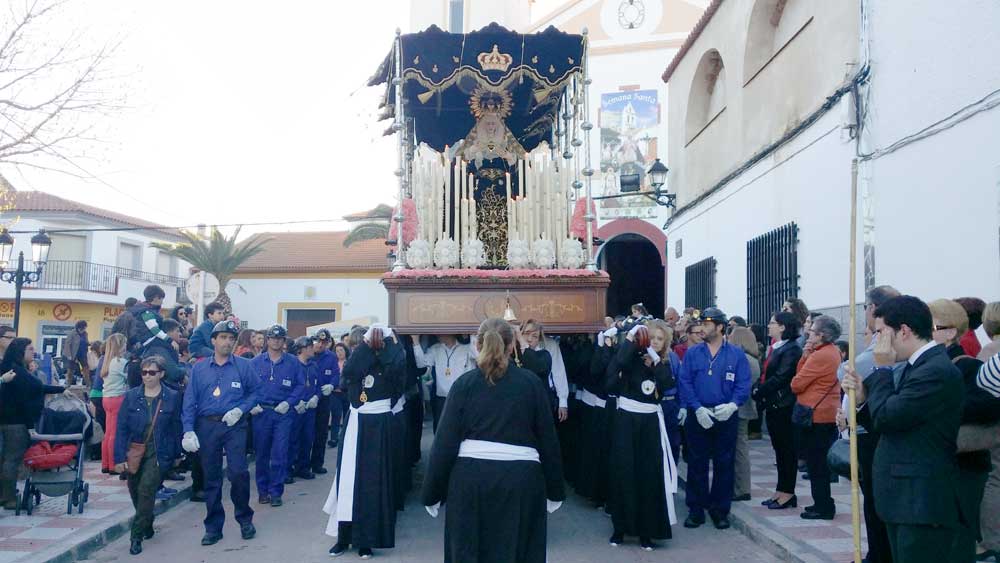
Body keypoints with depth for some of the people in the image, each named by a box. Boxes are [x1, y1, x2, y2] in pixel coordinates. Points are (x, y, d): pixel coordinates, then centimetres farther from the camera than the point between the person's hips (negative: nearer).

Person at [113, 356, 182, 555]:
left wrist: (176, 454, 3)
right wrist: (120, 457, -8)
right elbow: (121, 428, -2)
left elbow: (176, 428, 2)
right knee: (135, 492, 14)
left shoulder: (172, 397, -3)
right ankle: (147, 526, 39)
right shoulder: (131, 396, 0)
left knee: (146, 490, -16)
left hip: (158, 454, -3)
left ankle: (137, 536, -7)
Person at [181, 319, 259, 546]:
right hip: (206, 426, 2)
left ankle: (245, 518, 10)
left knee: (238, 472, -12)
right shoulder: (199, 369, 7)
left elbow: (255, 392, 6)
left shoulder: (243, 366, 3)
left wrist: (240, 410, -10)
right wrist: (188, 431, -5)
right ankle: (213, 526, 19)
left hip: (234, 425, -2)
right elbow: (190, 401, 3)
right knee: (211, 477, 8)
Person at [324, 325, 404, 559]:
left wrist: (387, 339, -15)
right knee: (349, 479, 3)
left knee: (374, 482, 0)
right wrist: (365, 343, -15)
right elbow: (347, 371, -17)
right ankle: (344, 536, 11)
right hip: (356, 425, 2)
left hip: (380, 426, -2)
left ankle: (367, 539, 7)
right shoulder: (356, 366, 6)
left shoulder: (388, 368, 0)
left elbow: (399, 363, -24)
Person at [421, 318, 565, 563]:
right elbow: (548, 439, 5)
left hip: (470, 478, 0)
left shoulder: (464, 384, 0)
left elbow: (445, 442, -2)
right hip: (521, 480, 0)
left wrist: (432, 493, 5)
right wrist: (555, 490, 14)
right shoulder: (532, 383, 2)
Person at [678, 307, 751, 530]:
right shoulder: (693, 353, 3)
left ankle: (720, 510, 19)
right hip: (698, 416, 1)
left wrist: (733, 405, -21)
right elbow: (685, 383, -3)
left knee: (724, 464, 7)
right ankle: (696, 510, 15)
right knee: (697, 463, 6)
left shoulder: (736, 354, 1)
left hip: (725, 417, -1)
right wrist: (698, 408, -15)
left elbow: (743, 385, -4)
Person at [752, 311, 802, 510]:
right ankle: (781, 491, 20)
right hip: (773, 405, 9)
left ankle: (788, 493, 7)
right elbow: (767, 374, 14)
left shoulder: (791, 349, -13)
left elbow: (780, 378, -20)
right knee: (779, 449, 13)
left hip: (783, 406, -9)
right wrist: (759, 391, -1)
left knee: (786, 449, 0)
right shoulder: (776, 348, 15)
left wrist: (759, 391, -12)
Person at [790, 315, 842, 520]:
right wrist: (806, 356, -2)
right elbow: (803, 374, 11)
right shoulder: (834, 351, 11)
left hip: (815, 416, -10)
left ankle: (823, 507, 5)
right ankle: (823, 503, 23)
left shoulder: (820, 356, -20)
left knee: (816, 464, -1)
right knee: (822, 463, 16)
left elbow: (797, 384, -14)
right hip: (828, 415, 10)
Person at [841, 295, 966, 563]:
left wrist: (882, 368, -9)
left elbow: (886, 418, -21)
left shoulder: (937, 371, -18)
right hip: (906, 501, 10)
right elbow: (885, 426, 15)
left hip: (923, 506, -10)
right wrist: (862, 398, -1)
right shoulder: (912, 367, 13)